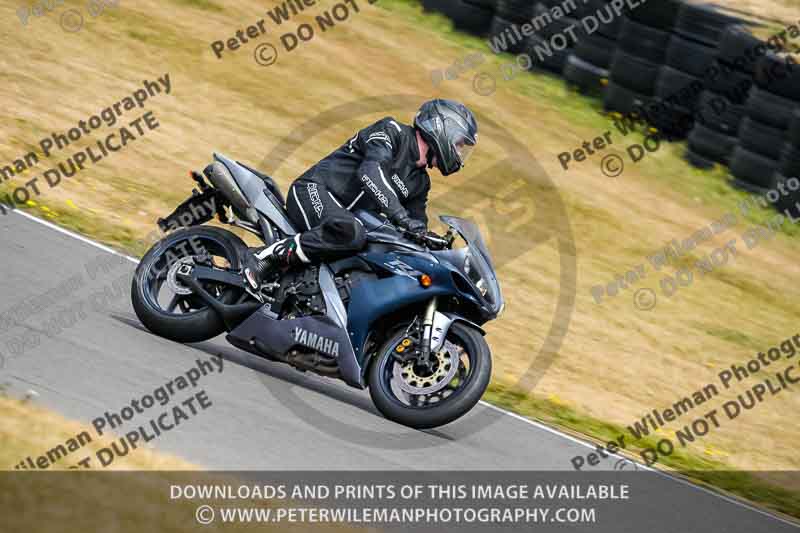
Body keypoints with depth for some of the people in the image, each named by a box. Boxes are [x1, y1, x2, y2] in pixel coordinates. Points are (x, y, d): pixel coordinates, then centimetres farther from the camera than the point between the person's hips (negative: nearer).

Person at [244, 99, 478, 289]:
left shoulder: (420, 183, 19)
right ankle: (267, 256, -30)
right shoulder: (391, 132, -6)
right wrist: (401, 216, -36)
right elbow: (370, 171, -25)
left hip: (348, 216, 10)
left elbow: (418, 232, 20)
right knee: (351, 233, -39)